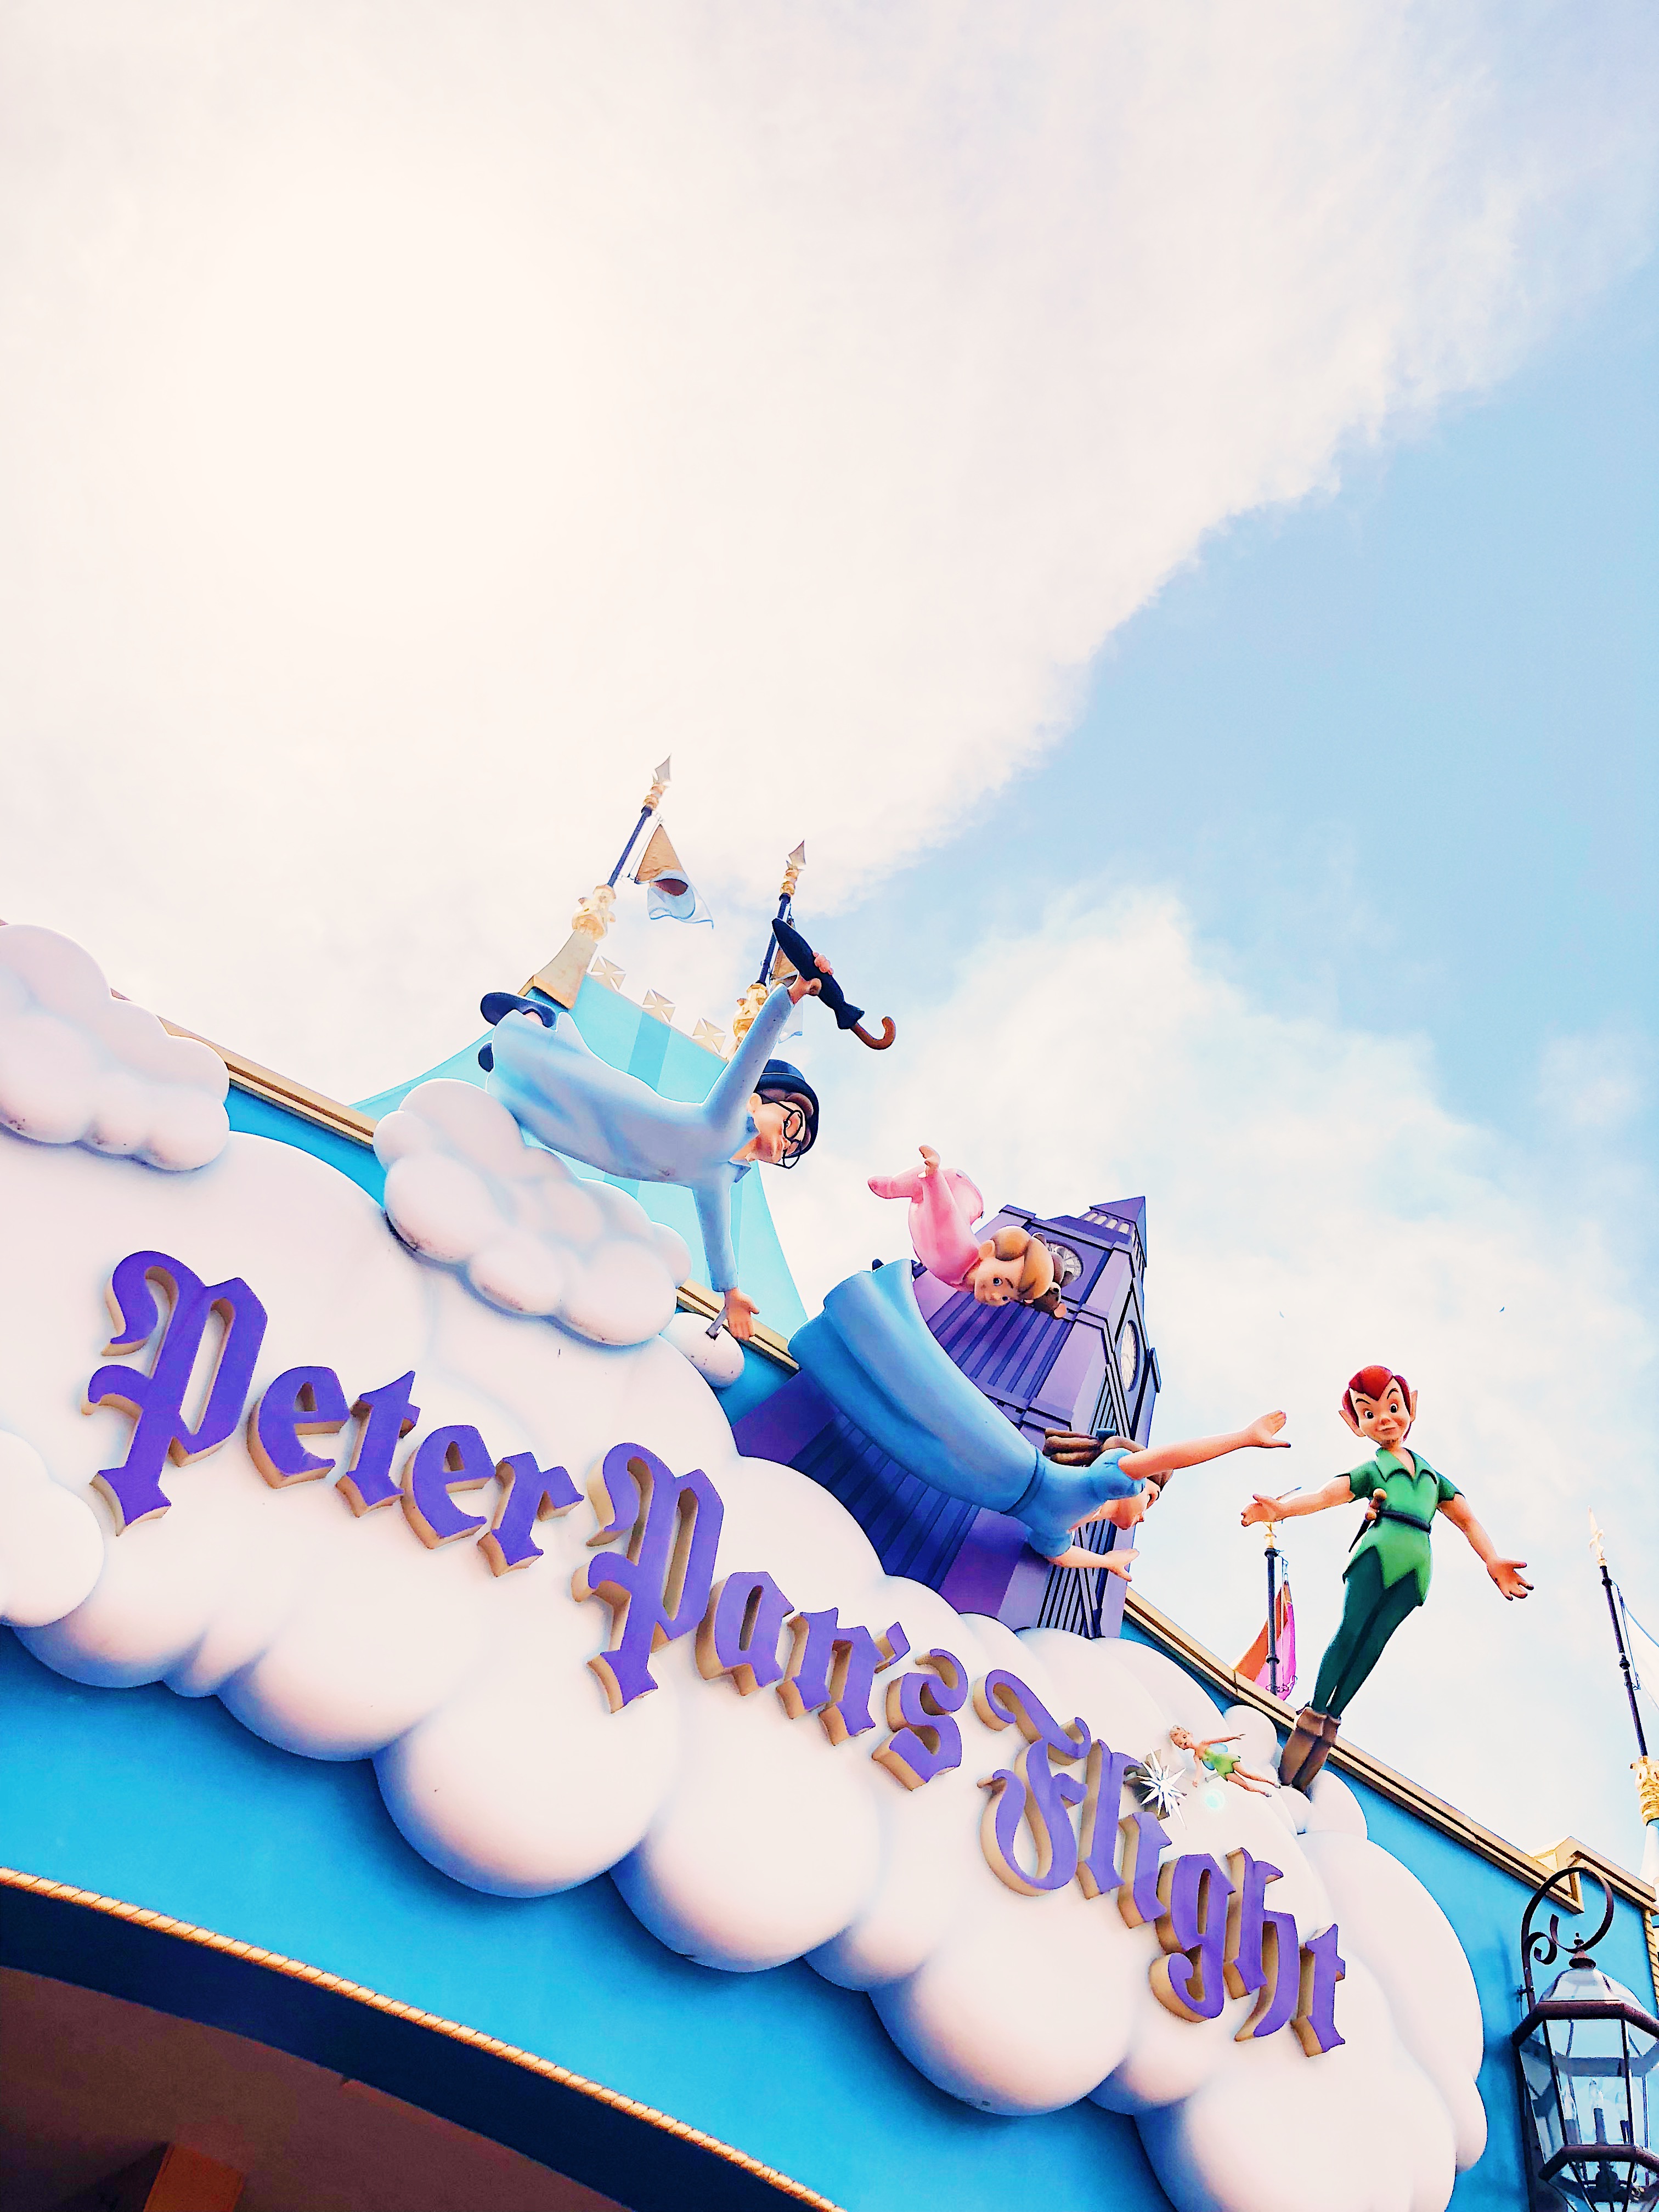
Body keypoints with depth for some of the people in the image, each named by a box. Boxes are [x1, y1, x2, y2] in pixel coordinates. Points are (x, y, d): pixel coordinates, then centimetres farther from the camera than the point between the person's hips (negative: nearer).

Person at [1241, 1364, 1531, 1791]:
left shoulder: (1433, 1475, 29)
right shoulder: (1370, 1471, 16)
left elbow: (1467, 1520, 27)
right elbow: (1328, 1495, -1)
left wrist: (1492, 1561, 9)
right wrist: (1283, 1508, -21)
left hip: (1416, 1567, 3)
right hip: (1380, 1551, -3)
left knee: (1374, 1641, -4)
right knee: (1349, 1631, -11)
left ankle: (1331, 1718, -6)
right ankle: (1315, 1713, -10)